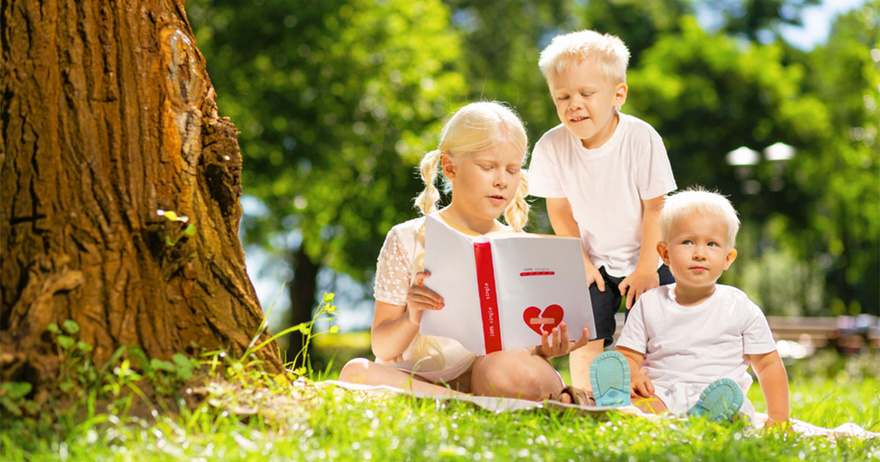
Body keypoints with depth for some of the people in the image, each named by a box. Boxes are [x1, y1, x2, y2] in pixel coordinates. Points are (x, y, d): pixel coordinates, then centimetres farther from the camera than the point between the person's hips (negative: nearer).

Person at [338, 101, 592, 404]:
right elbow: (382, 347, 1)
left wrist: (543, 349, -14)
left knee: (509, 368, -39)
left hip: (485, 375, -1)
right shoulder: (408, 240, 4)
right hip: (416, 376, 1)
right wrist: (412, 319, -21)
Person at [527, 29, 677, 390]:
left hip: (646, 257, -1)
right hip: (592, 261, 1)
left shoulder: (642, 139, -22)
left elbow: (655, 206, -15)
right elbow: (560, 211, -6)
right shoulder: (551, 147, -17)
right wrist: (582, 263, -5)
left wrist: (646, 268, -12)